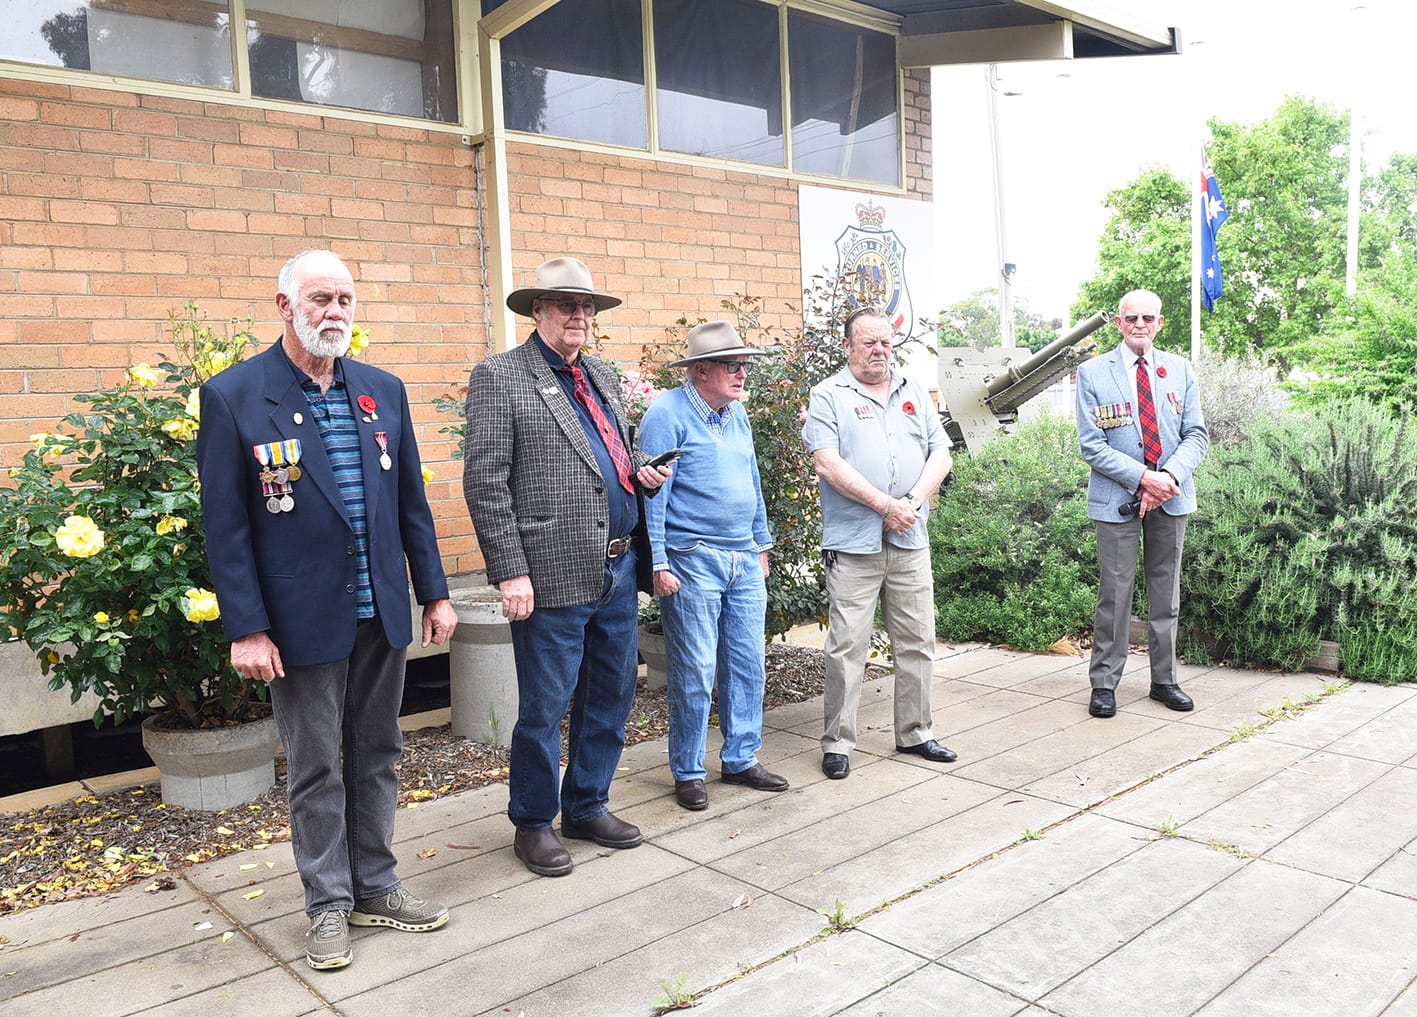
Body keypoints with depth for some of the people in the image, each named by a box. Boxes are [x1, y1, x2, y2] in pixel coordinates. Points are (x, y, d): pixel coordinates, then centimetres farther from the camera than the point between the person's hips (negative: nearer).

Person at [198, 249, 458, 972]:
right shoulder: (233, 396, -7)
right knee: (316, 769, 9)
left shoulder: (383, 391, 6)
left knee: (377, 756, 15)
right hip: (303, 621, -4)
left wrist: (434, 593, 8)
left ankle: (374, 887, 31)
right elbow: (225, 527, -8)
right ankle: (328, 905, 26)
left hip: (382, 613, 4)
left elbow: (411, 502, 10)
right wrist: (247, 630, -12)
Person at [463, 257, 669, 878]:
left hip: (617, 571, 7)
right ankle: (533, 824, 23)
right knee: (544, 708, 4)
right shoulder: (499, 377, -5)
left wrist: (640, 472, 4)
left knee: (612, 695, 16)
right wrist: (510, 571, -17)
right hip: (554, 577, -7)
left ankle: (587, 807, 33)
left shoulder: (602, 377, 16)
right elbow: (485, 482, -11)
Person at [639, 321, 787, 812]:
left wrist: (762, 544, 21)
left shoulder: (737, 414, 14)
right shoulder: (668, 414, -9)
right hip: (693, 563, -7)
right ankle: (688, 773, 14)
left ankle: (740, 760, 25)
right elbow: (652, 493, -13)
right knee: (695, 674, -1)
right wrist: (659, 564, -17)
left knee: (748, 665, 11)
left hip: (744, 561, 7)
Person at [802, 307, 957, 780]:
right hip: (853, 544, -5)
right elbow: (828, 464, -11)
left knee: (917, 643, 10)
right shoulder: (828, 396, 0)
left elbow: (941, 454, 9)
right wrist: (885, 505, -15)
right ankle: (837, 743, 9)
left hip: (910, 543, 5)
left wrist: (914, 501, -8)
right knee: (847, 646, -2)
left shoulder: (914, 392, 15)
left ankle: (915, 733, 24)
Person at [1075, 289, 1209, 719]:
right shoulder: (1092, 373, -2)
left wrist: (1170, 476, -14)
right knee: (1115, 592, -1)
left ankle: (1164, 679, 24)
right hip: (1117, 499, -3)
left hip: (1172, 497, 3)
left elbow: (1196, 435, 4)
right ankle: (1104, 683, 11)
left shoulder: (1180, 370, 8)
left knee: (1166, 591, 12)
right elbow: (1092, 445, -7)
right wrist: (1143, 477, -17)